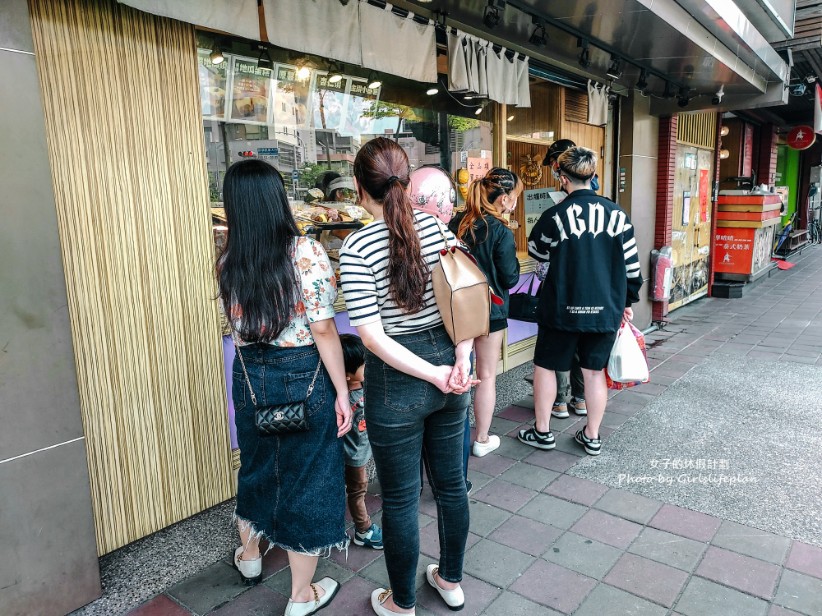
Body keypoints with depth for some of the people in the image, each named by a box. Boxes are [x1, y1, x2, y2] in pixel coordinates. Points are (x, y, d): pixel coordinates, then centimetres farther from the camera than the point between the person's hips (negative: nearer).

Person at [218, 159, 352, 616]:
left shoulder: (229, 262, -2)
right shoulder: (306, 252, -17)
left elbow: (239, 326, 9)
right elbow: (323, 330, -18)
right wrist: (342, 392, -10)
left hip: (250, 377, 5)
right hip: (303, 379, -5)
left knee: (257, 466, 26)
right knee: (305, 478, 11)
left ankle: (249, 556, 50)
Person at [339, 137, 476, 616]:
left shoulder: (358, 246, -16)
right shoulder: (436, 226, -1)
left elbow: (372, 335, -20)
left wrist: (434, 375, -15)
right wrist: (460, 360, -10)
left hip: (396, 381, -5)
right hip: (447, 359, 5)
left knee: (401, 499, 12)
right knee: (451, 482, 21)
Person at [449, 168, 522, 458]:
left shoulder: (456, 223, 0)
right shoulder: (501, 231, -17)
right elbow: (509, 278, -12)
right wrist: (513, 257, 4)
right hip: (489, 310, -5)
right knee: (486, 376, 9)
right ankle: (482, 439, 20)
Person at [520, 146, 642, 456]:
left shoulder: (554, 216, -11)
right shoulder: (617, 214, -1)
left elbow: (535, 251, 7)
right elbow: (631, 264, 4)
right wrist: (628, 301, 16)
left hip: (562, 309, -3)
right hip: (606, 310, 4)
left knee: (545, 365, 14)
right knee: (594, 371, 15)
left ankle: (542, 432, 23)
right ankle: (592, 437, 25)